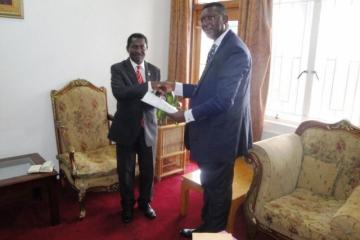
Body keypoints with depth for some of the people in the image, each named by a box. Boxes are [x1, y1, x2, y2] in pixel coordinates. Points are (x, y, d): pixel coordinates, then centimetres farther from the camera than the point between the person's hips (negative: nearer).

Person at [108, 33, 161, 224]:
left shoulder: (154, 70, 6)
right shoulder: (118, 69, -6)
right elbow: (119, 92, -24)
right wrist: (148, 87, -29)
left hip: (148, 128, 3)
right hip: (126, 128, -3)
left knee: (148, 169, 14)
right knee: (126, 171, 11)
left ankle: (145, 202, 37)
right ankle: (127, 206, 32)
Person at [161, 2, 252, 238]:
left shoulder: (235, 51, -20)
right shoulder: (219, 47, 12)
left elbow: (223, 100, -26)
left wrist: (187, 115, -18)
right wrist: (176, 87, 8)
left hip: (221, 134, -10)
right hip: (212, 130, 10)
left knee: (218, 187, 9)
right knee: (209, 184, 21)